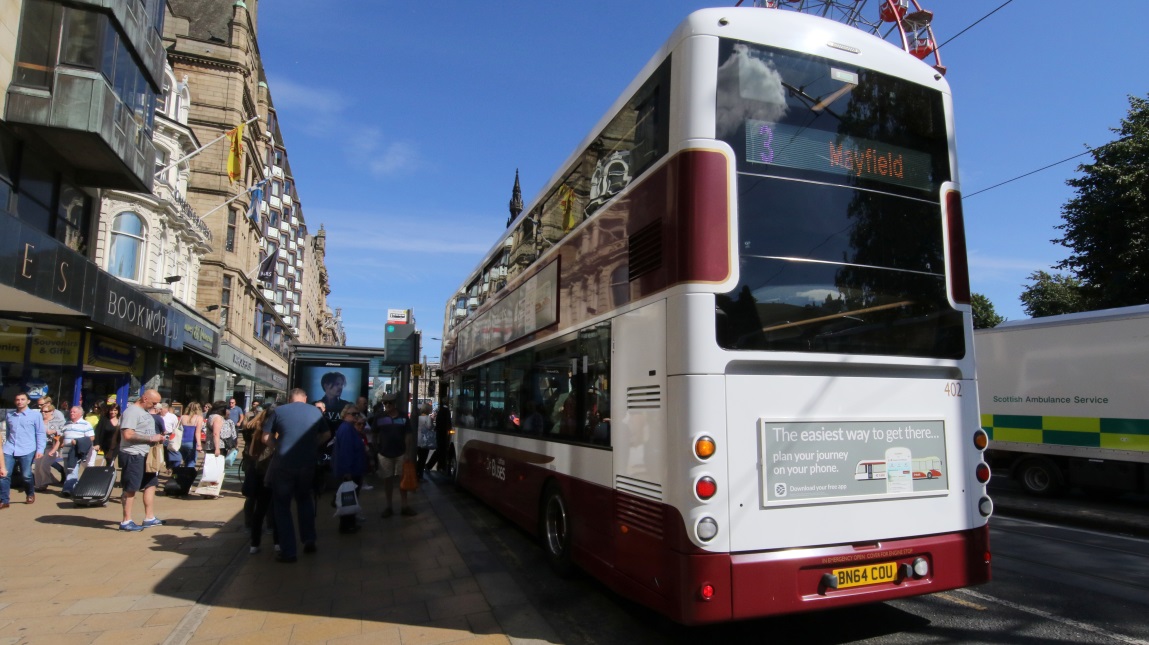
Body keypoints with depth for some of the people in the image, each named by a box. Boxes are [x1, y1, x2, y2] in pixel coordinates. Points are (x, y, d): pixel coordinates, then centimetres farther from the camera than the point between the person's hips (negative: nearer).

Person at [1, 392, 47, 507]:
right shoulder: (9, 414, 13)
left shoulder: (36, 414, 0)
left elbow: (40, 433, -1)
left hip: (27, 450, -4)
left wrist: (40, 449, -7)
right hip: (9, 450, 4)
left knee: (27, 475, 3)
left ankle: (30, 495, 26)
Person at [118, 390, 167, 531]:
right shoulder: (132, 411, -15)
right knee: (131, 488, -2)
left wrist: (158, 438, 6)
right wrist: (151, 438, -20)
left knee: (151, 484, 13)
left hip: (145, 455, 10)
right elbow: (128, 435, -26)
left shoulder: (145, 411, 14)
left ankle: (149, 518, 21)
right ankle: (126, 522, 7)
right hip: (133, 455, -10)